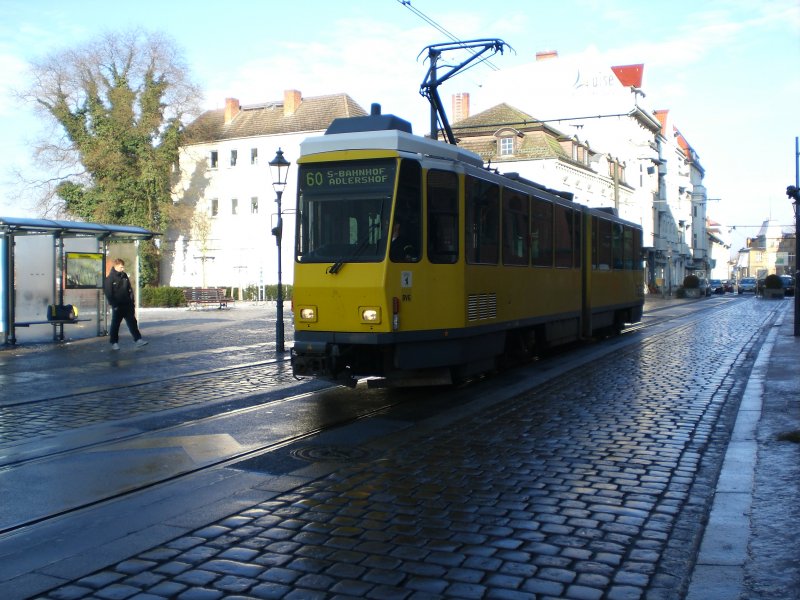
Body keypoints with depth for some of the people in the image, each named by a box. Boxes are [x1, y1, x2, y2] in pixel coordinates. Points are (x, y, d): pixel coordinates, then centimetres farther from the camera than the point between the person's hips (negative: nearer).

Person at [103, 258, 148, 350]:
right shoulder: (110, 278, -10)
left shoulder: (124, 276, 8)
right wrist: (114, 304, -16)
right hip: (117, 306, -5)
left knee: (132, 322, 5)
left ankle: (138, 339, 8)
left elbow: (130, 289, 14)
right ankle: (114, 343, 13)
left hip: (127, 305, 5)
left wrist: (132, 301, 8)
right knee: (115, 324, 4)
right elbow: (108, 293, -12)